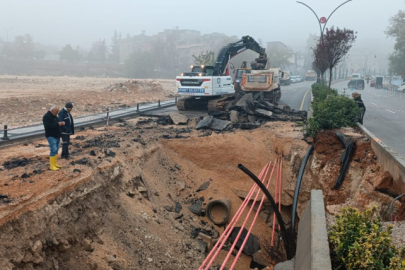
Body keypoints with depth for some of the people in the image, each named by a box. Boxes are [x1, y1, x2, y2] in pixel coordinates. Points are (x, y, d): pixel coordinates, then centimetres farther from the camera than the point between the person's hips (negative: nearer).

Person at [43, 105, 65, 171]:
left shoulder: (55, 116, 13)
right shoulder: (46, 117, -15)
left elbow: (57, 123, 24)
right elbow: (48, 126, -26)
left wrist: (61, 123, 1)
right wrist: (57, 124, -25)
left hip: (57, 136, 9)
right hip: (51, 136, -9)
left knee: (56, 150, 12)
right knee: (54, 150, -12)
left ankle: (55, 163, 21)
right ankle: (52, 165, -6)